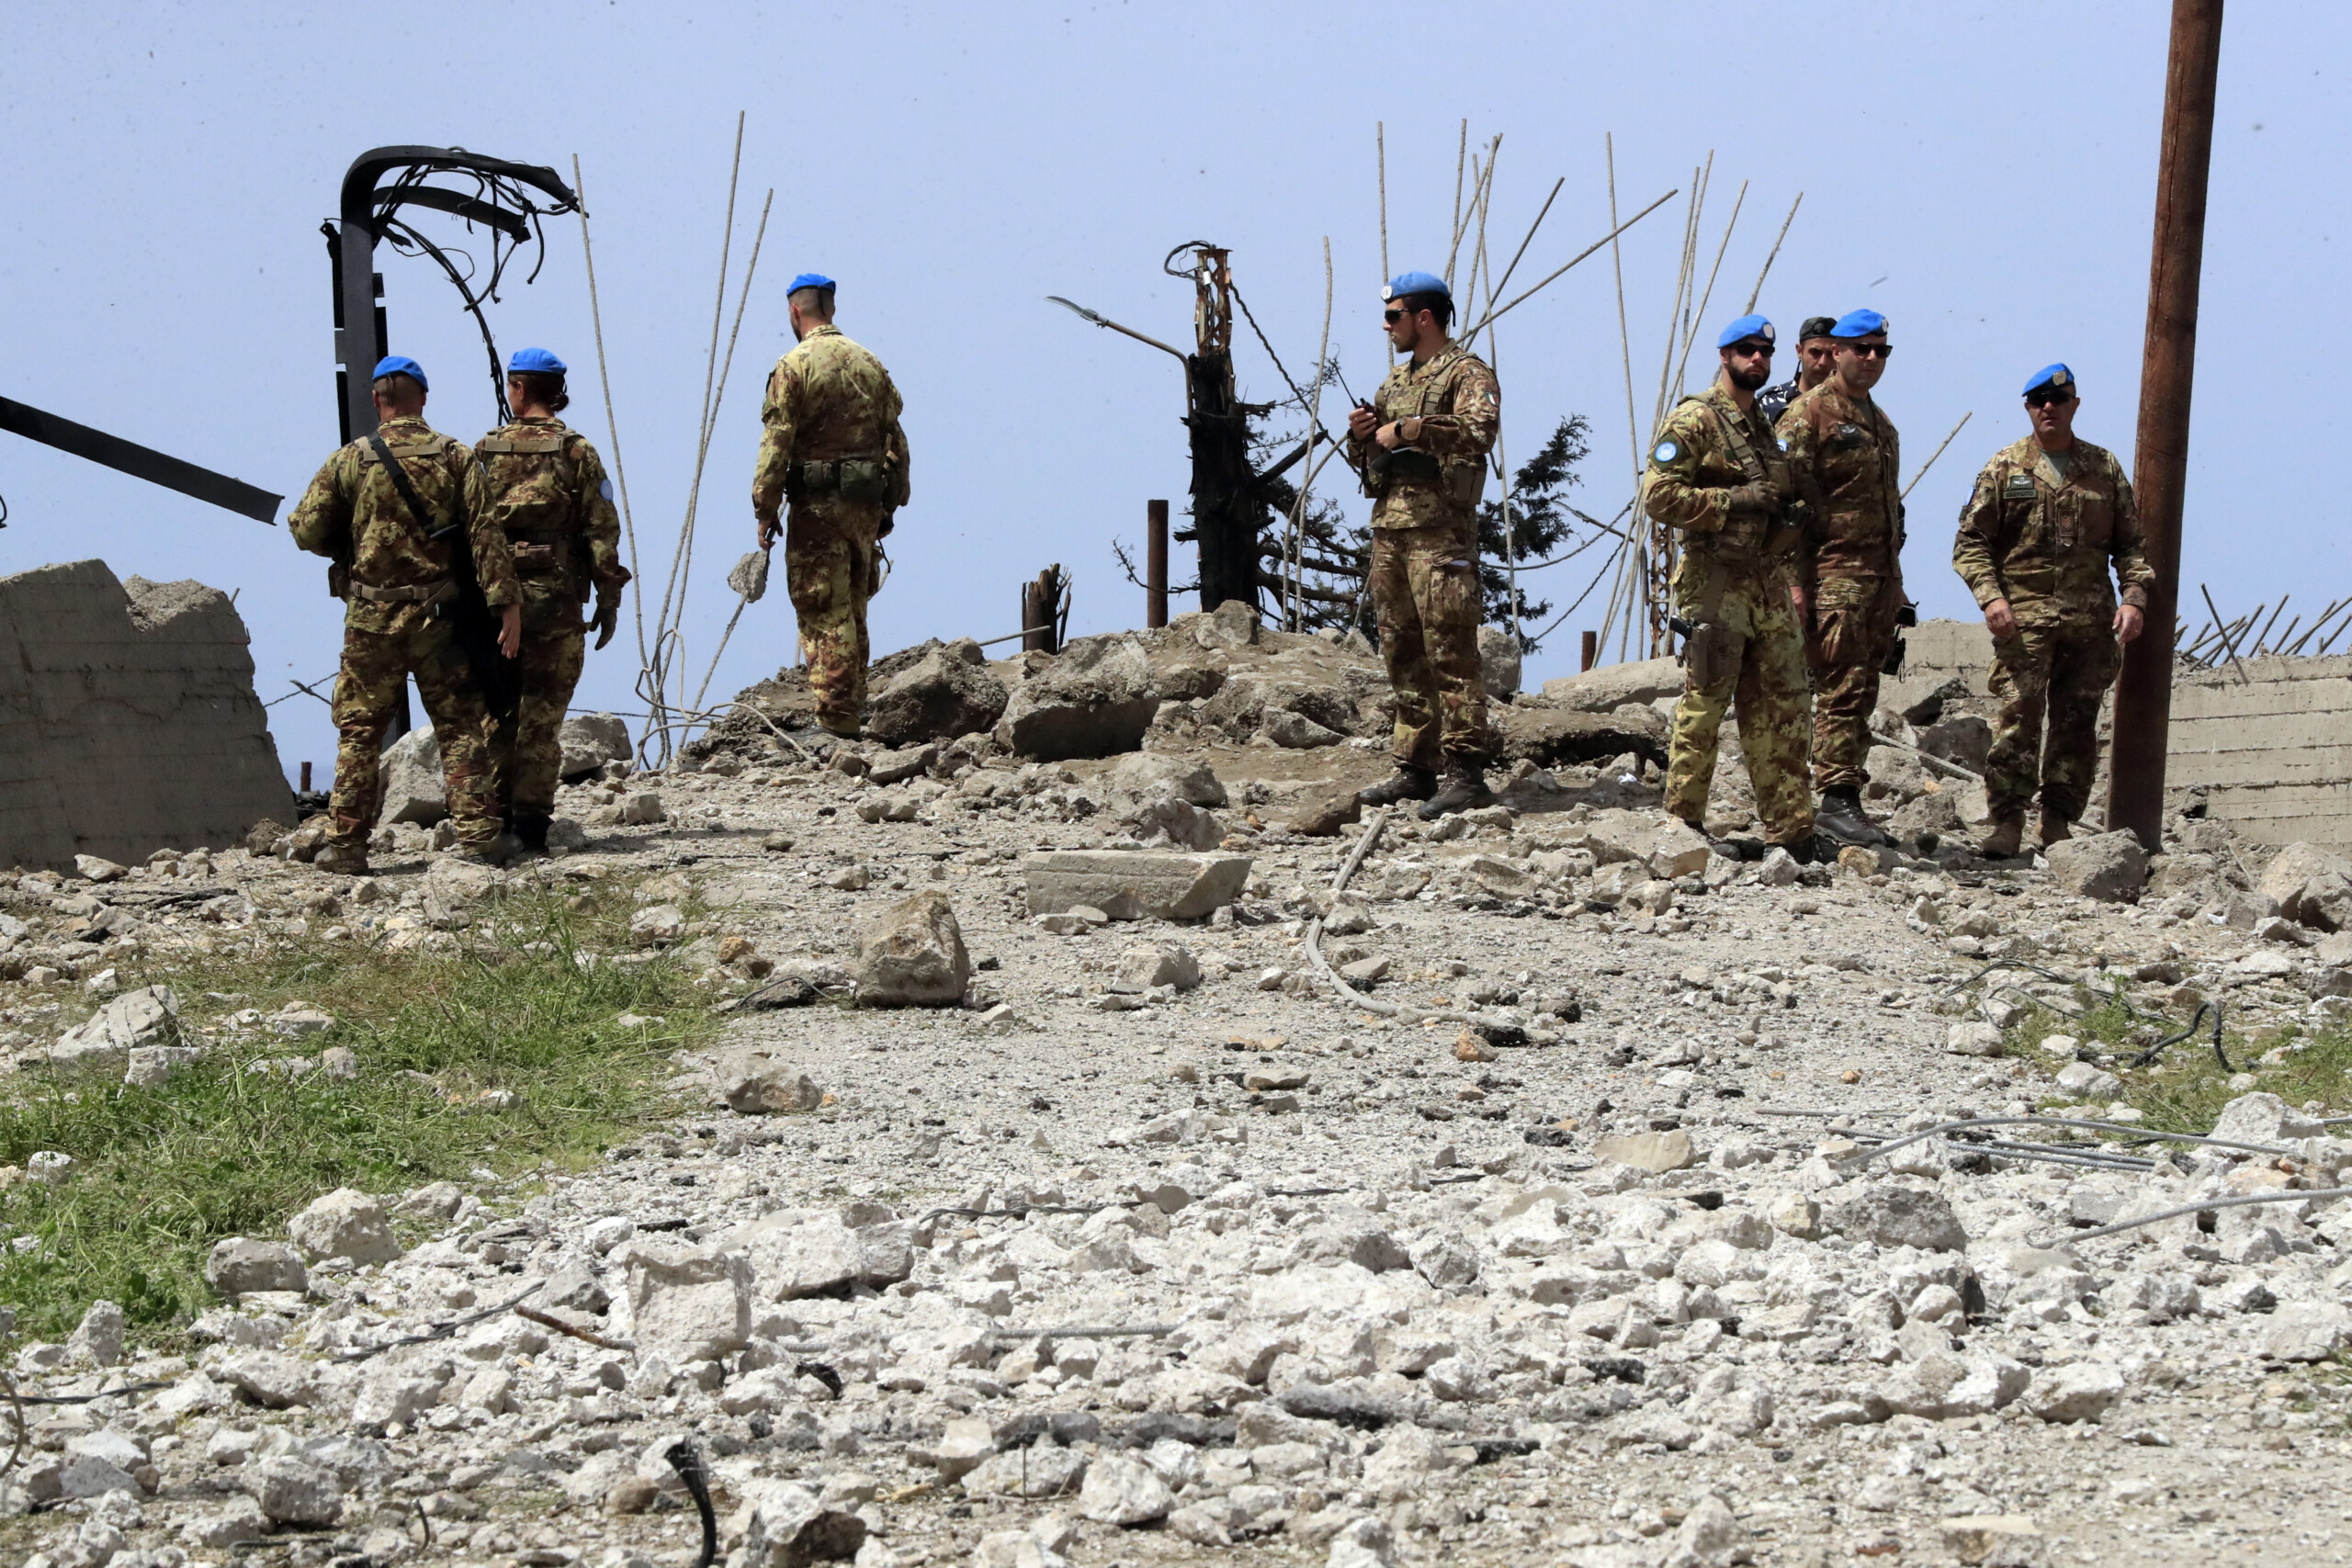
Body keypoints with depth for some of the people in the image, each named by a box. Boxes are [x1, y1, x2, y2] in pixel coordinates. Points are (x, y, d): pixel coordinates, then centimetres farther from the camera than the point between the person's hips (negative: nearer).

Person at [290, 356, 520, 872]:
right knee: (459, 727, 6)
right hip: (438, 616, 0)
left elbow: (306, 529, 2)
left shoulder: (350, 460, -1)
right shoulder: (455, 458, 0)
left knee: (359, 731, 7)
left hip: (372, 617, 0)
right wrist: (506, 602, -7)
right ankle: (477, 835, 2)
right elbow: (485, 533, -6)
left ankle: (347, 843, 6)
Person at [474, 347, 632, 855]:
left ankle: (494, 817, 11)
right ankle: (530, 819, 0)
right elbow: (601, 530, -4)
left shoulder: (484, 452, 2)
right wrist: (609, 597, 2)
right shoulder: (578, 452, -2)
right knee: (542, 714, 2)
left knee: (496, 712, 10)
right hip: (556, 598, -1)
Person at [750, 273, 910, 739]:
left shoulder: (794, 365, -7)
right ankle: (854, 710, 20)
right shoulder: (869, 363, 11)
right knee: (852, 612, 16)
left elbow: (776, 445, -11)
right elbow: (894, 440, 13)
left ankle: (836, 721, -8)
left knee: (823, 616, -4)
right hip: (866, 503, 6)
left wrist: (765, 510, -7)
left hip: (817, 506, -6)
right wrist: (890, 505, 18)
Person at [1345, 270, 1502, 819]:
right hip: (1388, 530, 9)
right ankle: (1414, 768, 14)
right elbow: (1367, 462, 30)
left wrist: (1406, 429, -20)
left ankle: (1466, 772, -12)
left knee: (1450, 653, -11)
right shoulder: (1395, 380, 23)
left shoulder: (1466, 373, -3)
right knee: (1403, 657, 10)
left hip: (1440, 533, -9)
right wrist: (1362, 435, 7)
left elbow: (1479, 429, -24)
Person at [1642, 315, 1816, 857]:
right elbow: (1658, 496, -15)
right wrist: (1737, 499, -18)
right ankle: (1683, 823, 3)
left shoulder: (1771, 425, 19)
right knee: (1704, 704, -5)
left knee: (1782, 711, 6)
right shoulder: (1693, 420, -5)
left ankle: (1792, 833, 9)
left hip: (1770, 584, 7)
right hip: (1715, 584, -7)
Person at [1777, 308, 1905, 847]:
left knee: (1861, 693, 8)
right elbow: (1793, 501, -11)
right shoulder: (1809, 414, -5)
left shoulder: (1880, 422, 22)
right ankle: (1837, 799, -13)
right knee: (1841, 689, -12)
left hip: (1881, 575, 8)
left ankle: (1845, 800, 11)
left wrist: (1895, 586, 23)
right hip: (1834, 573, -8)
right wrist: (1799, 583, -18)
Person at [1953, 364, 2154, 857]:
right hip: (2023, 617, -3)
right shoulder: (2005, 466, 6)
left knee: (2077, 723, 4)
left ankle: (2059, 826, 10)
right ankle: (2006, 824, -10)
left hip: (2091, 622, 3)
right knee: (2018, 718, -12)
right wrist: (1990, 595, -10)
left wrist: (2135, 596, 1)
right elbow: (1971, 541, 5)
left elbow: (2130, 542, 16)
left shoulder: (2104, 468, 13)